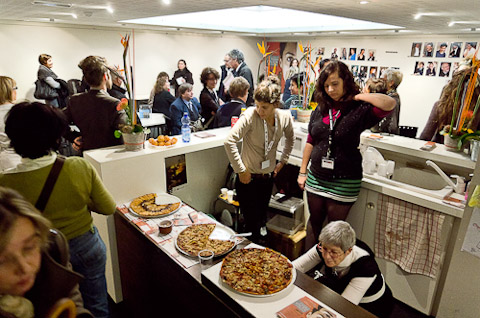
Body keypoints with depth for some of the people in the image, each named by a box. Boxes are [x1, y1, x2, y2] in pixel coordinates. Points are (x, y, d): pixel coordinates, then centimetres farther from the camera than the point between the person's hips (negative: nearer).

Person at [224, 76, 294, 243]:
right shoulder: (251, 115, -22)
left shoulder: (285, 117, -6)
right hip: (248, 178, -5)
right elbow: (229, 141, -27)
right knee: (252, 224, 2)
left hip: (268, 176, 5)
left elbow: (290, 139, 16)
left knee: (261, 218, 22)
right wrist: (241, 170, -21)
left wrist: (282, 161, 11)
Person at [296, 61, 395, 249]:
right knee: (314, 223, 19)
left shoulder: (359, 110, -11)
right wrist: (302, 172, 10)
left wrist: (358, 96, -17)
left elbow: (390, 104, -31)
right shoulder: (320, 109, 4)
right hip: (316, 177, 5)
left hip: (344, 182, -4)